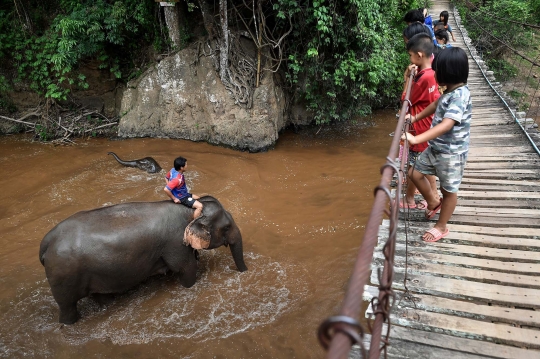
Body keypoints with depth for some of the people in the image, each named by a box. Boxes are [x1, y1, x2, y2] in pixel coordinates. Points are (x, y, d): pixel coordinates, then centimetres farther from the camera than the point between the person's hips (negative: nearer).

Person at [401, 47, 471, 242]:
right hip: (436, 147, 9)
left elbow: (446, 125, -39)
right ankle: (433, 203, 41)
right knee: (416, 174, 17)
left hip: (451, 153, -9)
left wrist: (416, 139, -47)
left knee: (448, 190, 10)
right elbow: (436, 104, 23)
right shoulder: (450, 91, 2)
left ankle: (441, 227, 28)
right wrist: (415, 118, 18)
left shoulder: (460, 96, -27)